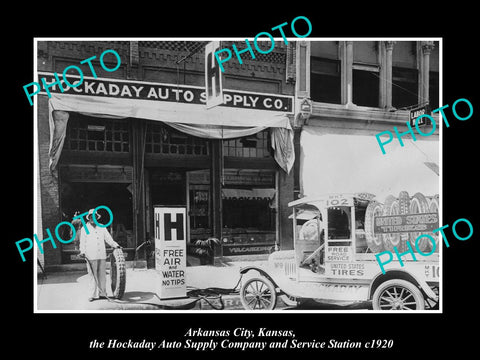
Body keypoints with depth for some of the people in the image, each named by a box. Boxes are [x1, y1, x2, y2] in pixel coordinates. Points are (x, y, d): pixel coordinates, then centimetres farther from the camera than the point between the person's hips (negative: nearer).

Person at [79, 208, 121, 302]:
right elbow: (82, 242, 5)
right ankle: (94, 295, 0)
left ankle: (102, 294, 10)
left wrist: (115, 245, 3)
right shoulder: (85, 228, 9)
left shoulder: (102, 227, 17)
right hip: (91, 255, -3)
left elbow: (108, 238, 17)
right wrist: (82, 251, -9)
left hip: (102, 255, 3)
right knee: (92, 275, -4)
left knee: (102, 274, 3)